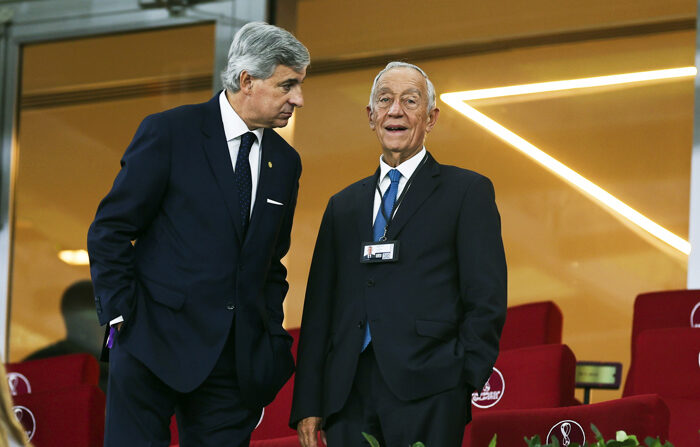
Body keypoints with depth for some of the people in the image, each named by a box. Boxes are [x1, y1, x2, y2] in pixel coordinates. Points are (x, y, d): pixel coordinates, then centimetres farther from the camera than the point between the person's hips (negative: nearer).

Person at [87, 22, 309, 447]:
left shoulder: (285, 162, 14)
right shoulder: (168, 132, -3)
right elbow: (109, 231, -2)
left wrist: (272, 342, 10)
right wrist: (123, 318, -9)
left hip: (236, 363, 5)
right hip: (155, 347, -5)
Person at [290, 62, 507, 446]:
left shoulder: (468, 192, 6)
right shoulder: (343, 205, 19)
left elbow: (486, 300, 0)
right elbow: (319, 309, 15)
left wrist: (465, 387, -8)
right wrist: (307, 404, 7)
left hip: (427, 399, -4)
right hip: (348, 396, 4)